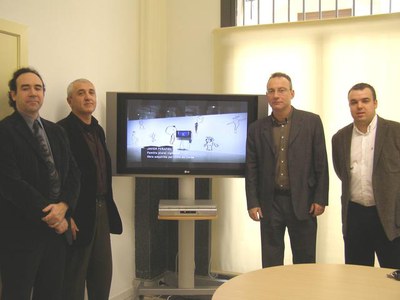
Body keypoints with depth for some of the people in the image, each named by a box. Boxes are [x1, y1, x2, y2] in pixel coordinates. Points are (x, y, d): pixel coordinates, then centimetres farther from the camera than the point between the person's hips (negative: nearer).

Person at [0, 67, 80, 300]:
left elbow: (73, 173, 8)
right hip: (20, 230, -6)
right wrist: (47, 214, -15)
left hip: (57, 228, 6)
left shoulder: (57, 132, 13)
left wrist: (63, 207, -10)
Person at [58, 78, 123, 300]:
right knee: (74, 278, 6)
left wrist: (106, 206, 14)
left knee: (102, 275, 15)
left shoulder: (98, 130, 13)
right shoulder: (63, 130, -12)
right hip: (78, 214, -8)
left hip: (101, 211, 8)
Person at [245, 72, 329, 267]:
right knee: (270, 263, 8)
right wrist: (252, 203, 1)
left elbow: (321, 163, 0)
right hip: (270, 203, 2)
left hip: (302, 202, -1)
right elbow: (251, 169, 6)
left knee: (305, 261, 9)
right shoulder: (257, 128, 5)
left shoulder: (311, 122, 0)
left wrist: (320, 199, -4)